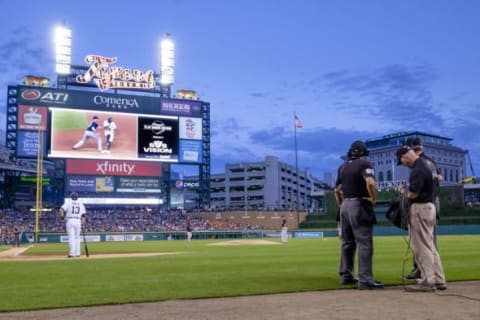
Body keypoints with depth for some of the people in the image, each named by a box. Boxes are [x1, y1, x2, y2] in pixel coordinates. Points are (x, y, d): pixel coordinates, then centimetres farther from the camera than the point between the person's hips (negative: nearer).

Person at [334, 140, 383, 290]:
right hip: (359, 205, -7)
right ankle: (365, 279, -12)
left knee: (347, 242, 16)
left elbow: (337, 190, 16)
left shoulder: (342, 167, 13)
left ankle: (346, 275, 22)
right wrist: (374, 199, -12)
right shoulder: (364, 164, -7)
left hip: (345, 205, 7)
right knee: (364, 243, -8)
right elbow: (370, 182, -25)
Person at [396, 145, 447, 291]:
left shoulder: (418, 170, -19)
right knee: (430, 246, 15)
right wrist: (408, 192, 6)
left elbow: (413, 194, -24)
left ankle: (428, 282, 1)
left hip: (420, 208, -10)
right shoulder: (423, 165, 14)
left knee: (422, 247, -4)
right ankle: (439, 280, 21)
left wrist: (405, 193, -2)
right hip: (428, 207, 10)